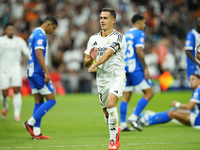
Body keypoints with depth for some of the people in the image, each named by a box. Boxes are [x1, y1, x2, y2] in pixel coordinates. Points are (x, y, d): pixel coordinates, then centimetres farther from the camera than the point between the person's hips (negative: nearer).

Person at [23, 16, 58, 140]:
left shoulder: (35, 34, 19)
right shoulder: (40, 35, -13)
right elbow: (39, 54, -23)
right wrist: (46, 72, -25)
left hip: (32, 72, 10)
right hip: (38, 72, -10)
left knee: (39, 101, 9)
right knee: (51, 100, -6)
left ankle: (36, 132, 6)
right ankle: (30, 123, -8)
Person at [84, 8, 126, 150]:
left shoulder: (118, 37, -9)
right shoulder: (94, 39, 9)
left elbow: (108, 54, -25)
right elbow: (86, 62, 9)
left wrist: (95, 65, -41)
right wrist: (91, 58, -15)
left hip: (117, 76, -5)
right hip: (102, 79, 5)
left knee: (110, 104, -25)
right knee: (106, 113, 8)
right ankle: (116, 130, 37)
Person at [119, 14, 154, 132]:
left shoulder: (126, 34, 19)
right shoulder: (139, 33, -5)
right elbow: (139, 51, -17)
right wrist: (145, 68, -14)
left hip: (125, 68, 8)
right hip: (135, 68, -8)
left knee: (126, 96, 9)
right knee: (149, 93, -3)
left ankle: (123, 124, 5)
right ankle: (134, 117, -11)